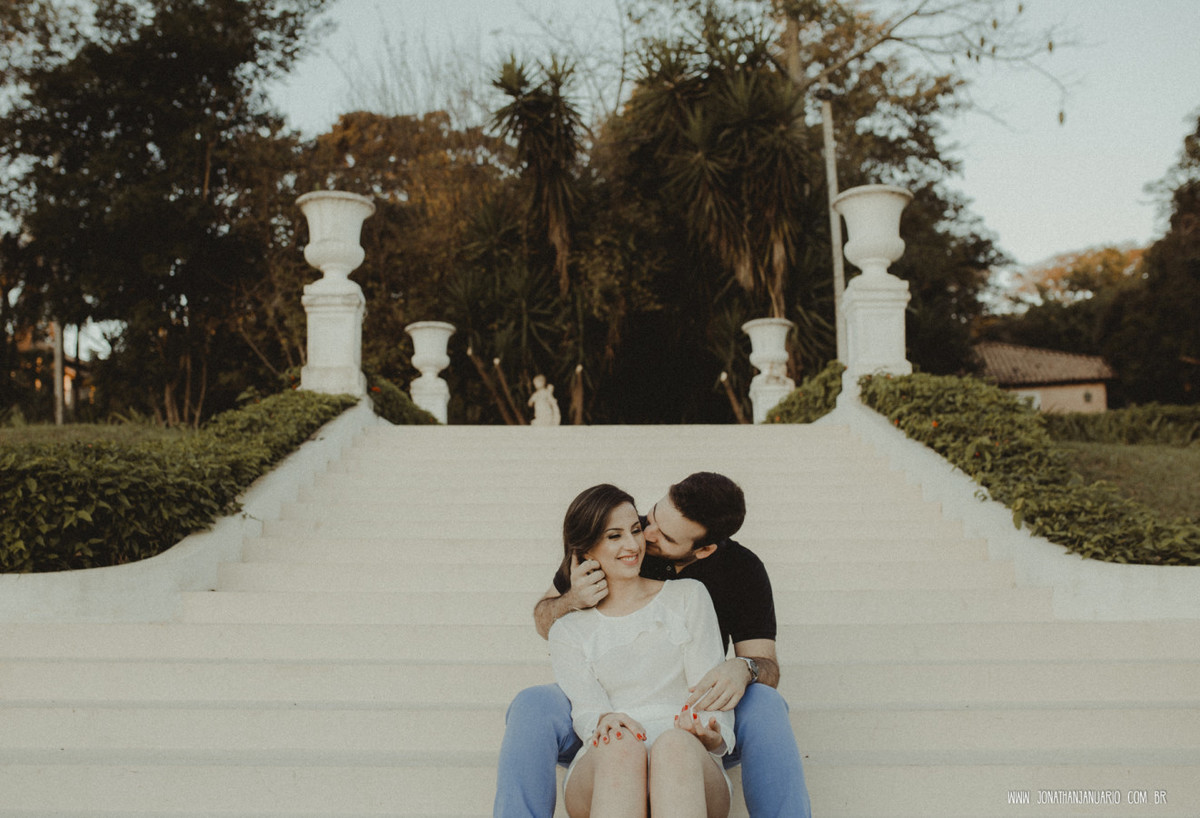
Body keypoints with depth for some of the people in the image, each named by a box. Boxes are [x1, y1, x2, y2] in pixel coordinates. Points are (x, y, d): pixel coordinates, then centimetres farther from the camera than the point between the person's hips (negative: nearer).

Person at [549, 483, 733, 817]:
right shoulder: (568, 632, 20)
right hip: (602, 768, 0)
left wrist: (711, 734, -13)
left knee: (676, 744, -38)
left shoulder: (688, 597, 20)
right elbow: (586, 709, 4)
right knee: (621, 746, -38)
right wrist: (603, 723, -22)